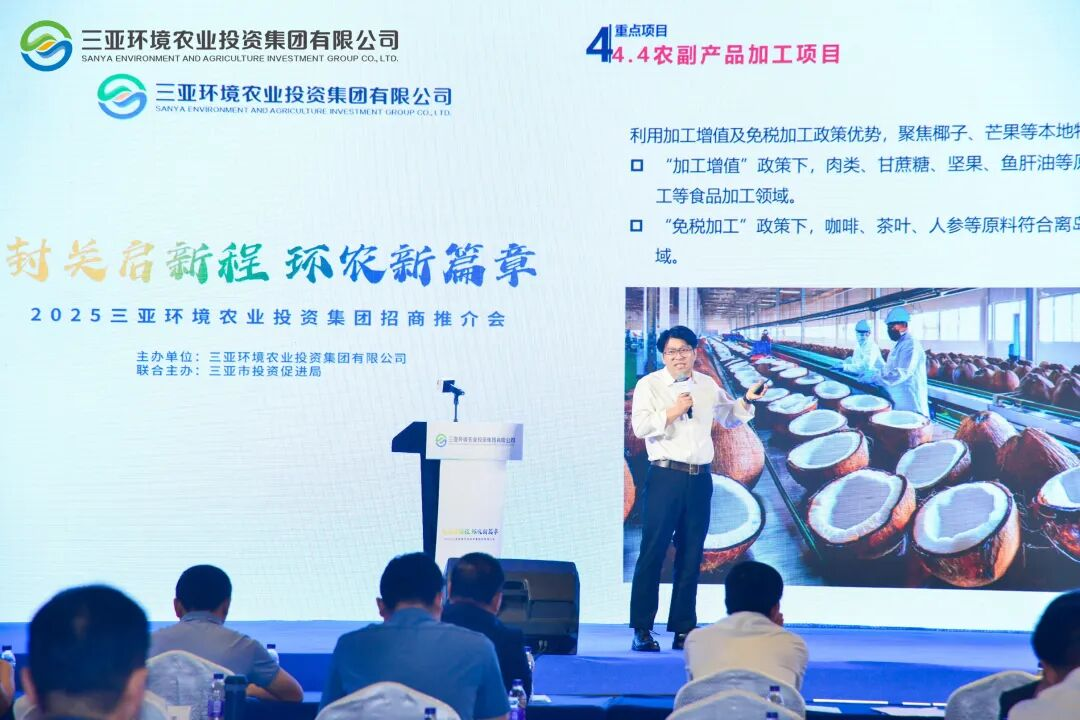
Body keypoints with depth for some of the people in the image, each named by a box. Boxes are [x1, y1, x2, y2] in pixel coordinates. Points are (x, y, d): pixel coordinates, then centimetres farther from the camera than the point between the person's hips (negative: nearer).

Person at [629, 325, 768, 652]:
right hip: (665, 477, -4)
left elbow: (729, 418, 26)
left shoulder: (708, 386, 15)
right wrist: (673, 411, -14)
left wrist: (746, 400, 9)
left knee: (691, 556, 6)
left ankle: (684, 630, 11)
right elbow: (640, 426, -9)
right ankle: (641, 630, -4)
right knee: (653, 552, -7)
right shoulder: (649, 385, 2)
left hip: (700, 479, 5)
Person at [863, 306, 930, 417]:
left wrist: (874, 377, -23)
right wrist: (874, 373, 7)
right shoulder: (900, 344, 17)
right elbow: (890, 369, 24)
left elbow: (901, 374, -26)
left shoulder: (911, 345, -17)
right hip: (898, 403, 10)